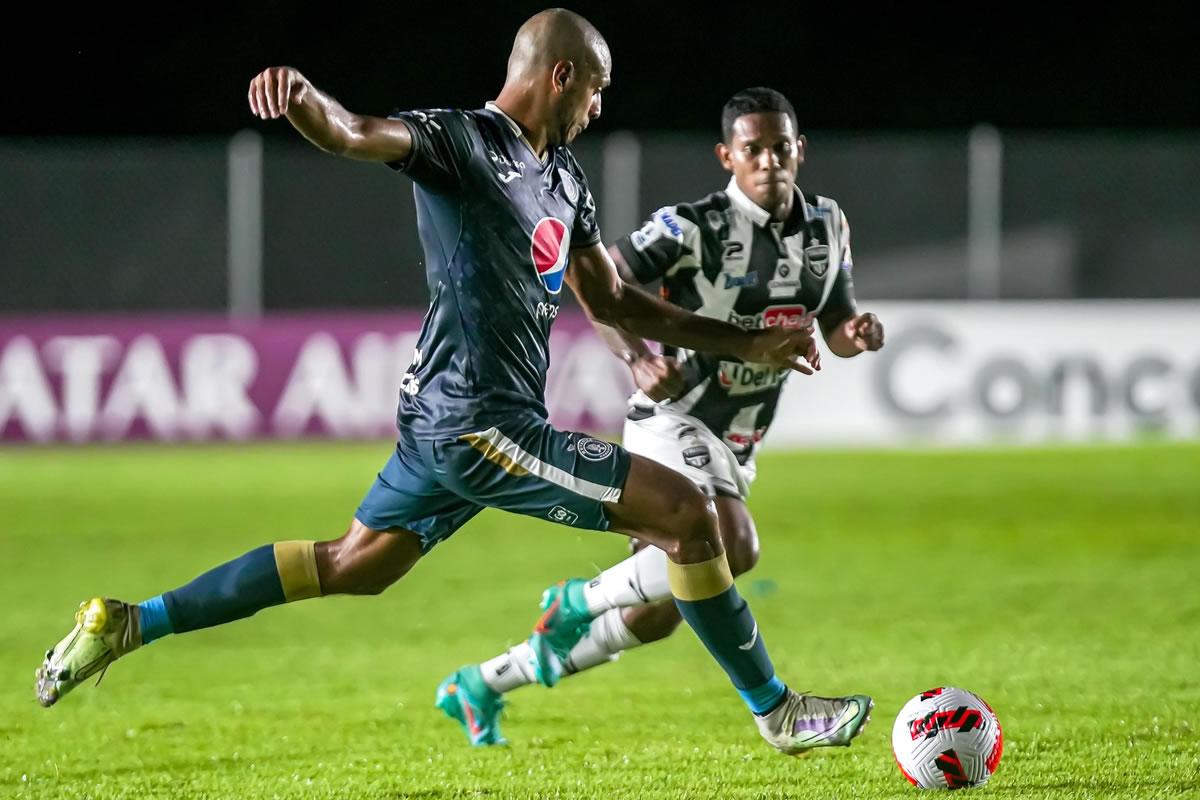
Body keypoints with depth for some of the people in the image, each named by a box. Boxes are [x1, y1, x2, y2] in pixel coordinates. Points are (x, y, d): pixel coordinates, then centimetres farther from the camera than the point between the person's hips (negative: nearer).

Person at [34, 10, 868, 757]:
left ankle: (131, 623, 21)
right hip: (479, 420, -10)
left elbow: (613, 302, 24)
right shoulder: (458, 140, -11)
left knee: (353, 565, 19)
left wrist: (749, 345, 22)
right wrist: (299, 93, -52)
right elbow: (351, 133, -28)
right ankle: (777, 712, 5)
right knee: (685, 513, -8)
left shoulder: (565, 177, 16)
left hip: (449, 419, 10)